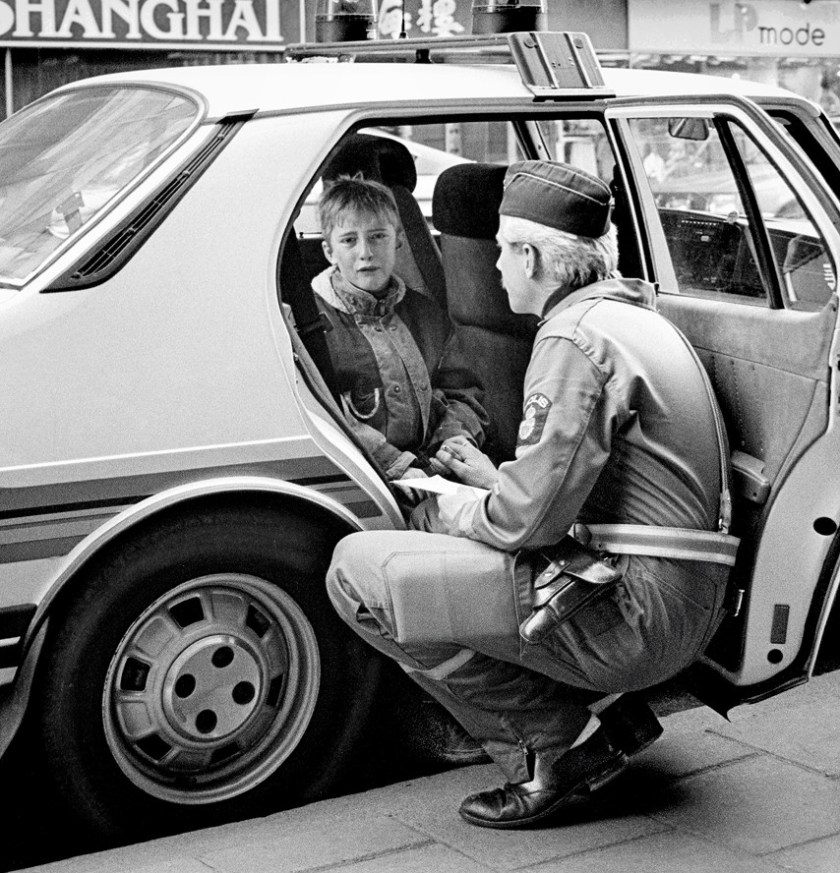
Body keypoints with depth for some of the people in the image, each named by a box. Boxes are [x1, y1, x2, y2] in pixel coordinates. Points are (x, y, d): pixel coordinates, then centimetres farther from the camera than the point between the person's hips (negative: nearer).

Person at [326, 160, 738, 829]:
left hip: (636, 612, -10)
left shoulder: (575, 338, -14)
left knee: (358, 571, -13)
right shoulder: (634, 316, 19)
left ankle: (562, 742, -5)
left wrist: (449, 509, -1)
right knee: (435, 529, 26)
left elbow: (528, 519, -20)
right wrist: (491, 479, 19)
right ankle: (608, 711, 13)